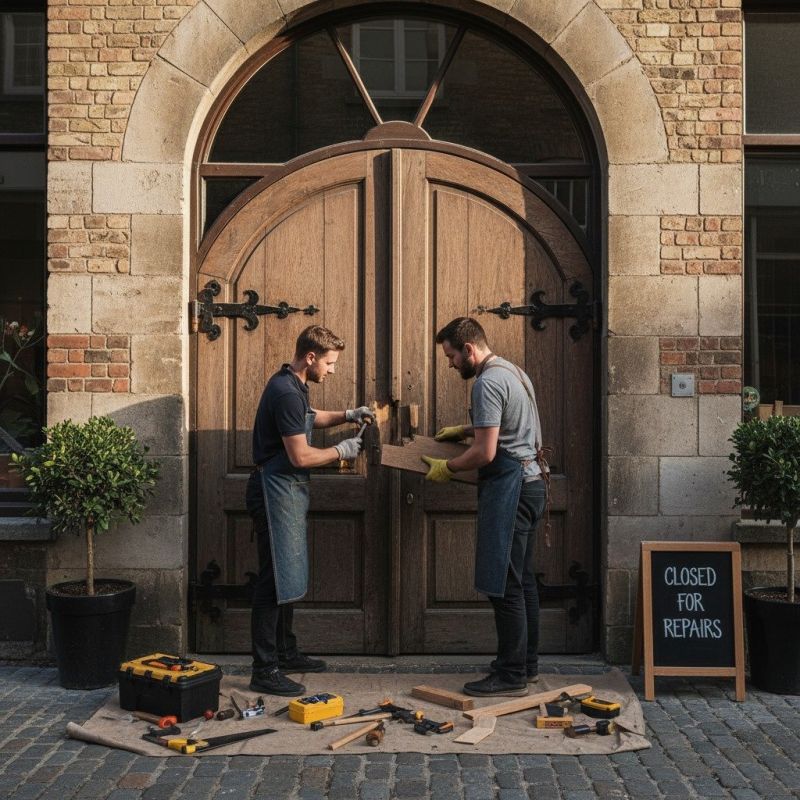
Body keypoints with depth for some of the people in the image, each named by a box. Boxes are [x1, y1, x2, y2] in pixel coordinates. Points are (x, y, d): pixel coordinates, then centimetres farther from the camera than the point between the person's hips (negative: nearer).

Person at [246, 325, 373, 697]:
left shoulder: (293, 385, 10)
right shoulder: (286, 393, -22)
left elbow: (308, 417, 30)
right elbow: (300, 456, -22)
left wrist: (346, 415, 15)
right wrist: (341, 451, -8)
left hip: (289, 490, 11)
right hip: (276, 490, -11)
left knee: (287, 577, 17)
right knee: (275, 580, -8)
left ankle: (286, 653, 29)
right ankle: (264, 670, -2)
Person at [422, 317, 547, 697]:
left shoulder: (487, 383, -16)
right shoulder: (513, 371, 17)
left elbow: (485, 452, -20)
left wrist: (446, 468, -5)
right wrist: (466, 429, 28)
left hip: (508, 486, -11)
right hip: (530, 480, 11)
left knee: (505, 584, -6)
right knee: (522, 580, 16)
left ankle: (512, 675, -1)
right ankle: (526, 662, 25)